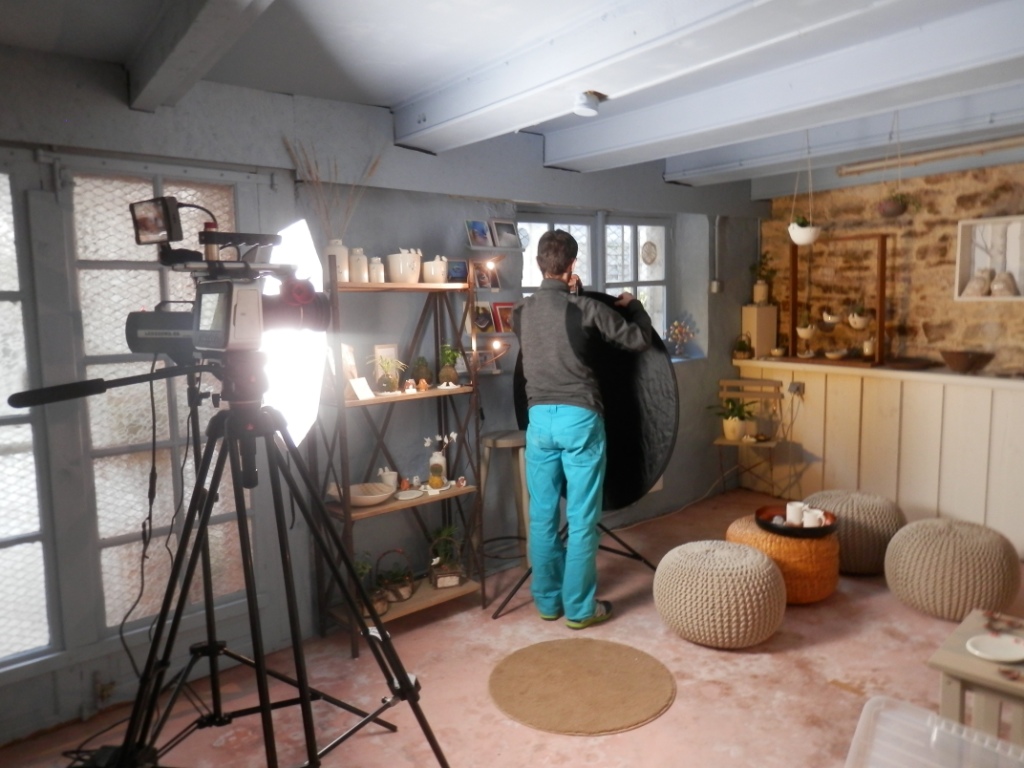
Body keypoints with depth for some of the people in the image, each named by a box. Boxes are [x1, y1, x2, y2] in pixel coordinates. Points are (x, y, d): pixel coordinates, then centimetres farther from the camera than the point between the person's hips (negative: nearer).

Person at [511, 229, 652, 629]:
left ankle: (547, 601, 25)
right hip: (579, 418, -4)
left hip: (539, 418, 5)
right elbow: (640, 340, 0)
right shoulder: (586, 309, -9)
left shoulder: (521, 311, 4)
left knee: (542, 516, 13)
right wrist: (632, 305, 17)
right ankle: (579, 608, 15)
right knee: (582, 519, 5)